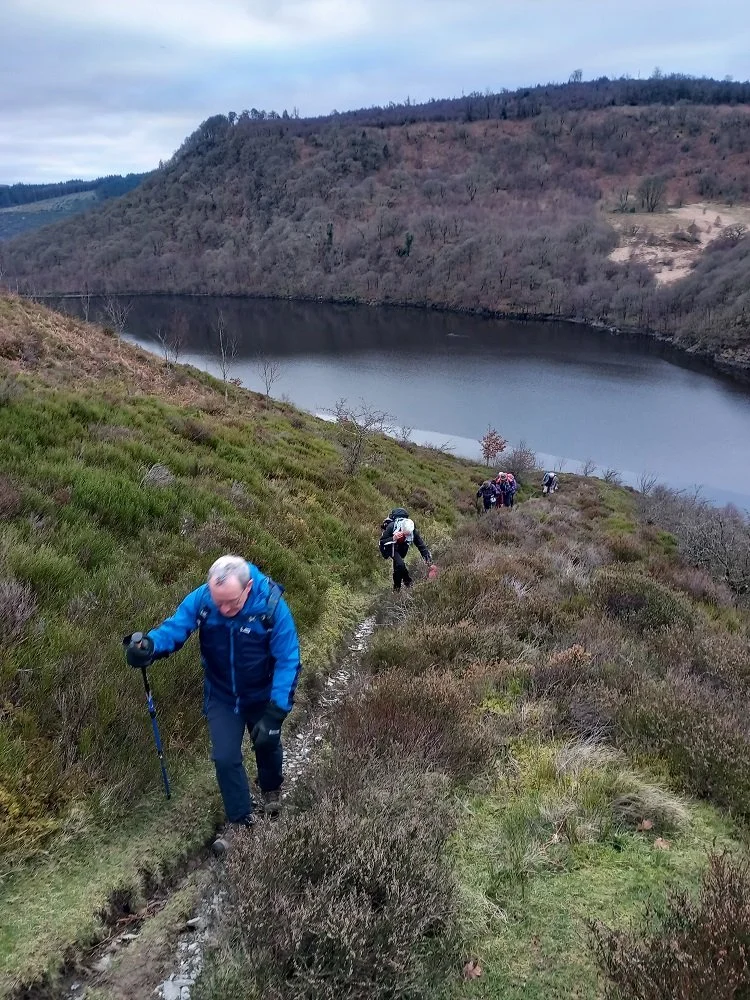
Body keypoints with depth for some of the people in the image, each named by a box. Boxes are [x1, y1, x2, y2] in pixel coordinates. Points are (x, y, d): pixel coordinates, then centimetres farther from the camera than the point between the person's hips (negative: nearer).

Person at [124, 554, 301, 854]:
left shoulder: (272, 606, -33)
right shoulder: (201, 599, -26)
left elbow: (287, 661, -28)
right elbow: (175, 627, -26)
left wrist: (275, 711, -33)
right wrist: (149, 645, -50)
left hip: (262, 696, -1)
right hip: (221, 696, 1)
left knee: (267, 745, 22)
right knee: (225, 757, 1)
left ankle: (272, 789, 56)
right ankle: (239, 819, 27)